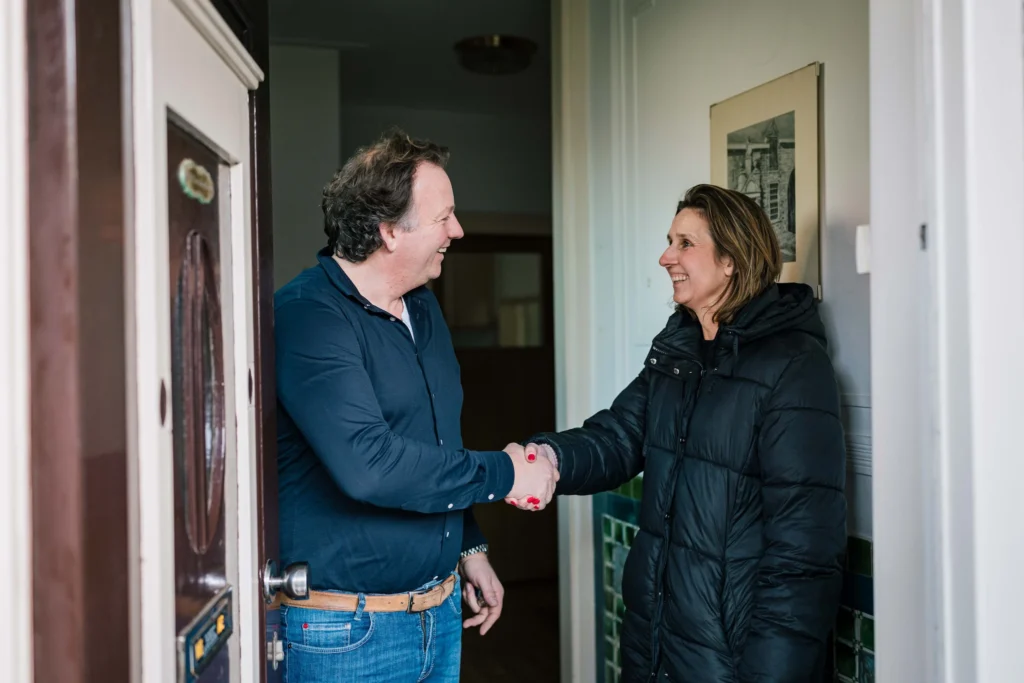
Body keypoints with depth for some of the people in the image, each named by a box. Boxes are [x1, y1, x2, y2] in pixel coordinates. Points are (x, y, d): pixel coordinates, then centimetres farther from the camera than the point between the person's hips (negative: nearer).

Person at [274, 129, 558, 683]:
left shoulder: (424, 308, 9)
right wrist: (503, 474, -20)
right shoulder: (308, 315, -20)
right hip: (347, 632, -7)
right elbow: (367, 464, -31)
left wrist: (469, 548, 17)